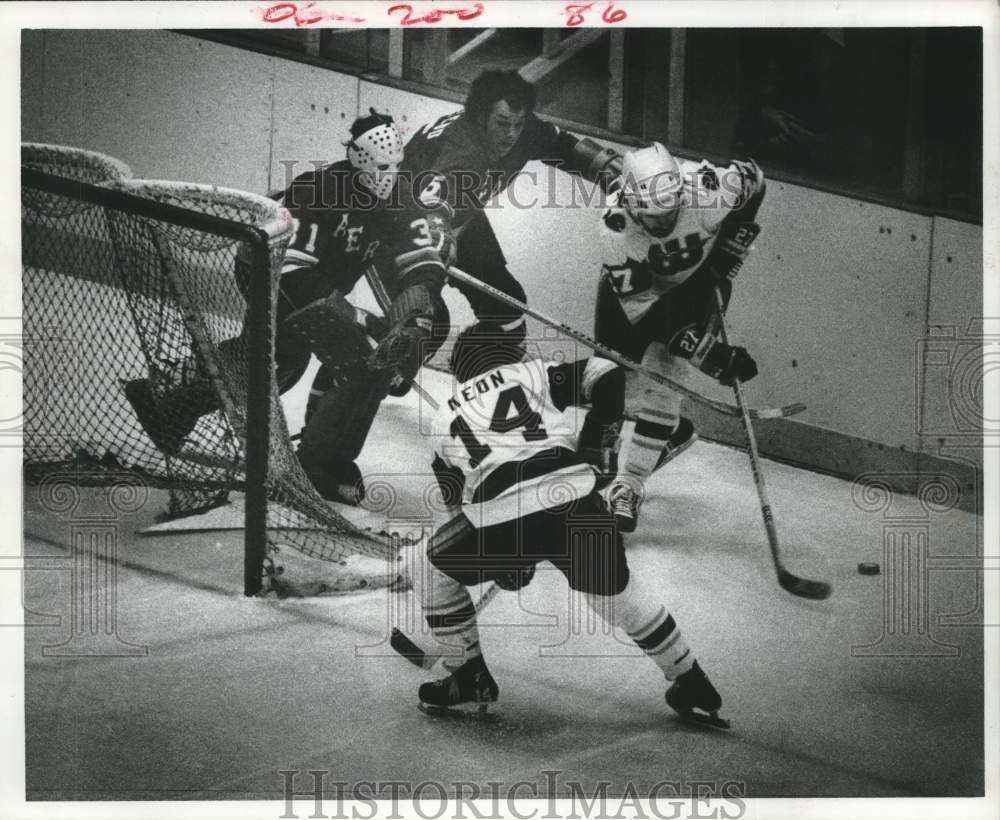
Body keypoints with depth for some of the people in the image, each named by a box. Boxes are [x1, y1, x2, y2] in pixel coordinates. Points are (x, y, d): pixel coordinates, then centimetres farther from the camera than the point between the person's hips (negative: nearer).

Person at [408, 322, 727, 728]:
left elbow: (459, 499, 32)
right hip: (577, 500, 1)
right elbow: (604, 375, 10)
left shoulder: (444, 421, 28)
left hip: (498, 518, -1)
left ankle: (469, 679, 29)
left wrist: (505, 558, 41)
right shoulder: (533, 372, 23)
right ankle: (691, 685, 36)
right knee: (615, 586, 27)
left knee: (430, 568, 26)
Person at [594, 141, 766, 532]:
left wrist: (727, 254, -12)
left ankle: (627, 485, -10)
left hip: (697, 279, -1)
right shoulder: (615, 228, -35)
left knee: (663, 373, -16)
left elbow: (753, 179, -9)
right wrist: (710, 354, -37)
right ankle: (673, 432, 30)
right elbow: (639, 305, -33)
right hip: (633, 281, 1)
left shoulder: (708, 190, -34)